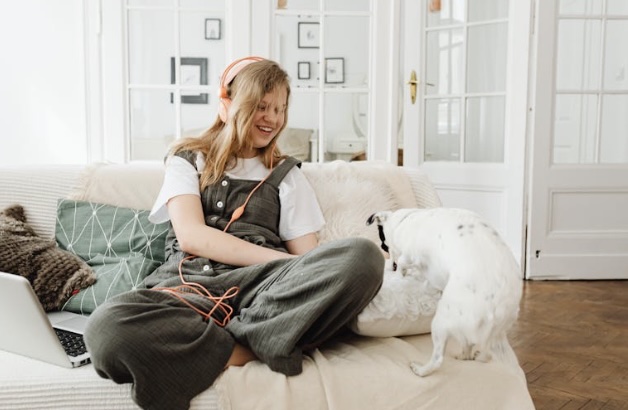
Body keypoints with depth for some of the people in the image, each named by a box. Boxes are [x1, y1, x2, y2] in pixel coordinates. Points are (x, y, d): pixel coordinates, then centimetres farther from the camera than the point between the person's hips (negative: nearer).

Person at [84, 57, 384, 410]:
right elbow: (191, 236, 0)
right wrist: (283, 261, -10)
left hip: (262, 287, 2)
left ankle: (240, 338, -25)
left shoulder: (287, 175, 22)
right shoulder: (186, 162, 18)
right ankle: (250, 349, -24)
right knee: (108, 326, -36)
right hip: (189, 284, -1)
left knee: (364, 255, -28)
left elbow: (308, 252, 12)